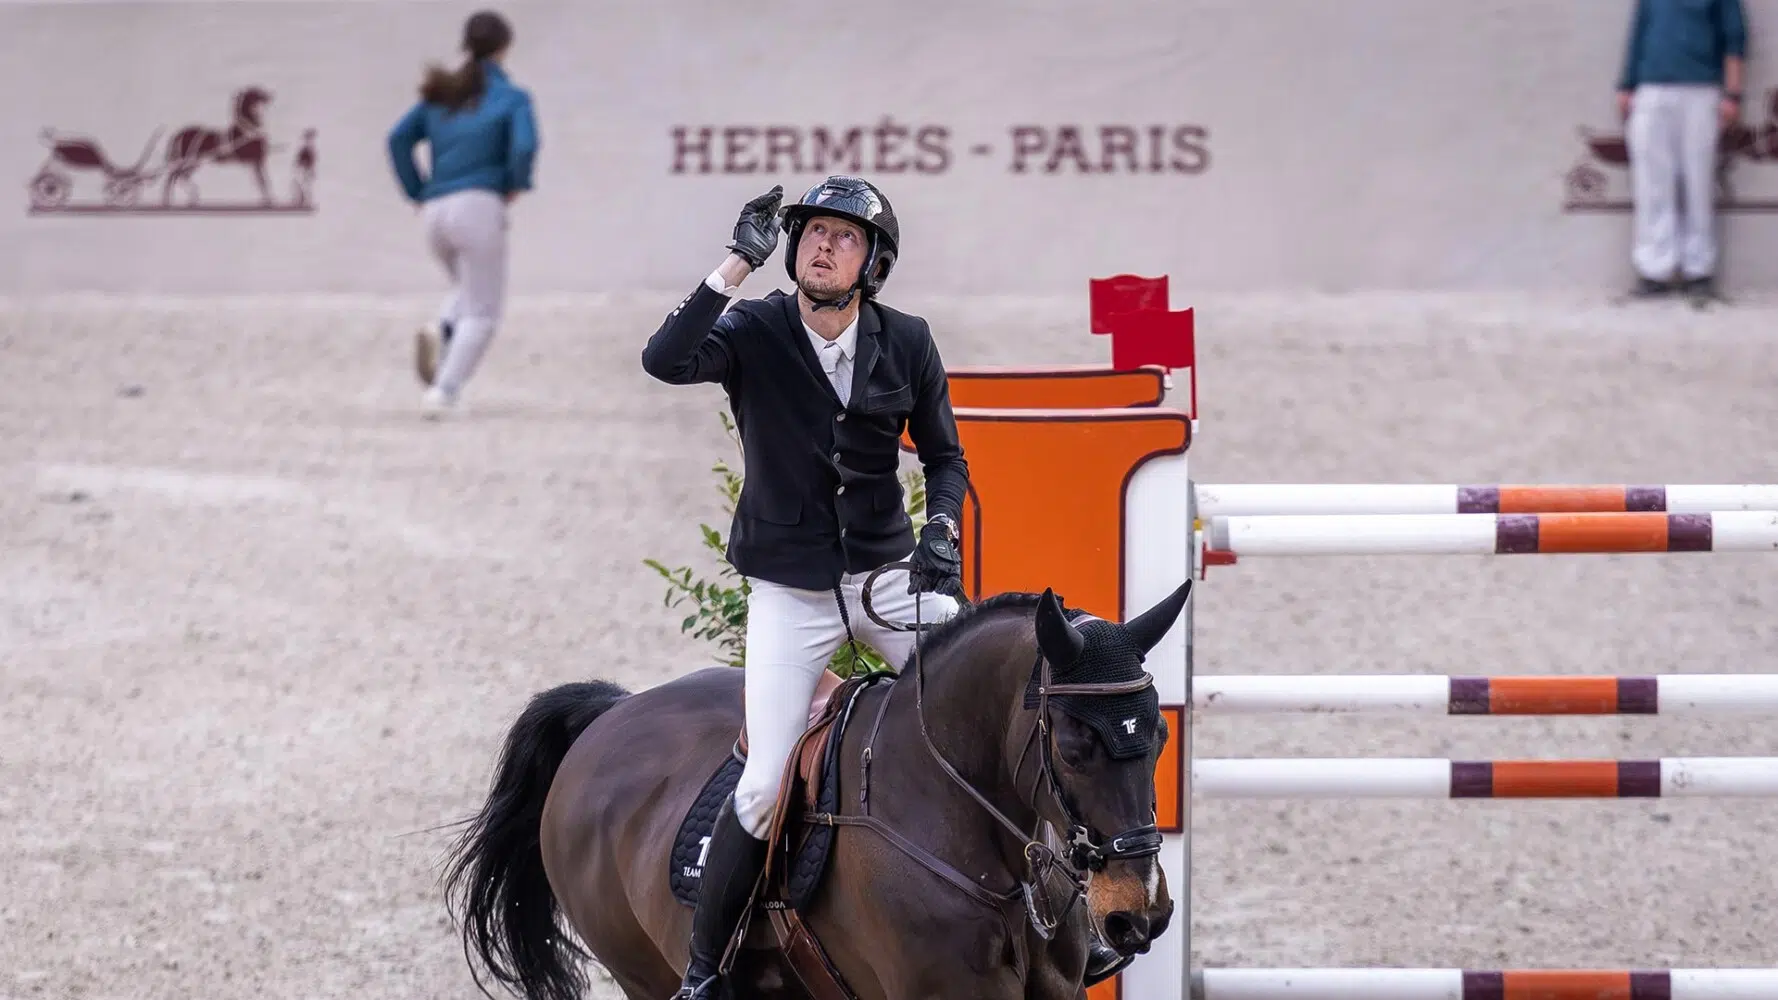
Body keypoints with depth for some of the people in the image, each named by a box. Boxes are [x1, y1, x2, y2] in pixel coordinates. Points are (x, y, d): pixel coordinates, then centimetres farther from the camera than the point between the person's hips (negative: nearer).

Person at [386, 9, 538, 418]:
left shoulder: (442, 94, 18)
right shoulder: (513, 98, 3)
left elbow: (399, 139, 6)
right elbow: (525, 146, -15)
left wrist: (416, 193, 12)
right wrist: (516, 184, 4)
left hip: (437, 214, 5)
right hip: (480, 207, -5)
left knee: (471, 294, 29)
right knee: (481, 314, 3)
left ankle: (440, 333, -4)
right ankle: (442, 392, -19)